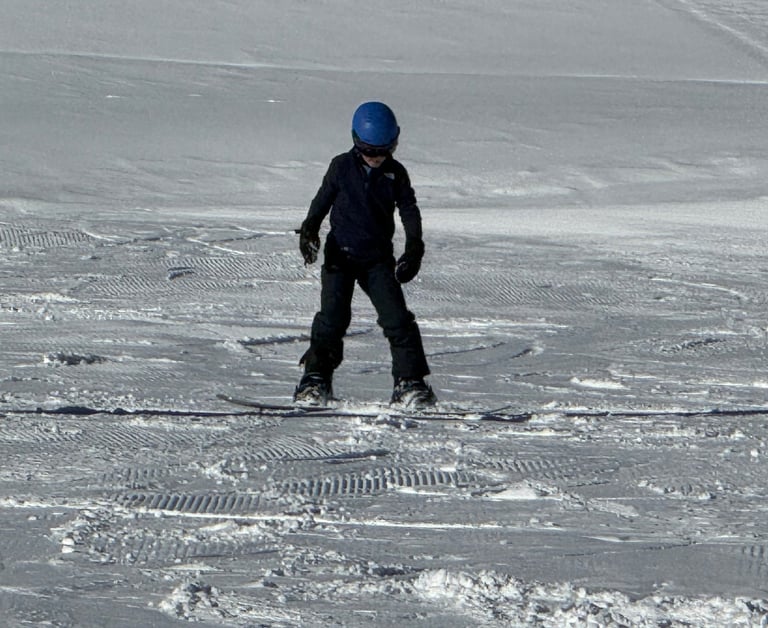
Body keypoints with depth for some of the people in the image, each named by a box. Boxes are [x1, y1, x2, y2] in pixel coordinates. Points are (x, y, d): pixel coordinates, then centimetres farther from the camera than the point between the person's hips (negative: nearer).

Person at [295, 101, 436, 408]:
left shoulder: (396, 173, 2)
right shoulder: (341, 167, 0)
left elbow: (409, 210, 6)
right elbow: (322, 201, 9)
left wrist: (414, 248, -5)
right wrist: (309, 229, -5)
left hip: (379, 258, 1)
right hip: (340, 254, -1)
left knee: (397, 318, -7)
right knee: (332, 317, -7)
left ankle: (410, 380, -3)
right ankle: (317, 377, 3)